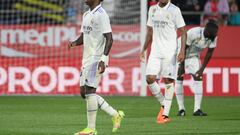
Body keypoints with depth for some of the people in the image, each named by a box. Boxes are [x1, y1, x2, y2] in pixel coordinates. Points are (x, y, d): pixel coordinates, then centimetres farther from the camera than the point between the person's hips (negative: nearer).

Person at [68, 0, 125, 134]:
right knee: (84, 92, 9)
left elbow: (109, 38, -17)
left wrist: (103, 59, -25)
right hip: (87, 59, 10)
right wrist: (74, 43, 2)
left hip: (97, 59, -10)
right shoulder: (86, 15, 16)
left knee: (89, 91, -11)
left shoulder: (101, 15, -12)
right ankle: (115, 114, 17)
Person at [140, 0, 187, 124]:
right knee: (150, 78, -7)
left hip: (169, 52, -5)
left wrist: (182, 51, -14)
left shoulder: (174, 10, -5)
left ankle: (165, 114, 0)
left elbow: (183, 32, -4)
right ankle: (163, 104, 13)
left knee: (168, 81, -4)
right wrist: (144, 50, 18)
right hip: (155, 51, 5)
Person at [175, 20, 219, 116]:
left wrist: (202, 69, -10)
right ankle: (181, 109, 1)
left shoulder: (213, 38, -20)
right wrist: (182, 66, -20)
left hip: (193, 56, 4)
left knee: (198, 78, -10)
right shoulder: (193, 33, -35)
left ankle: (197, 109, -12)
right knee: (179, 78, -7)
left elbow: (209, 53, -8)